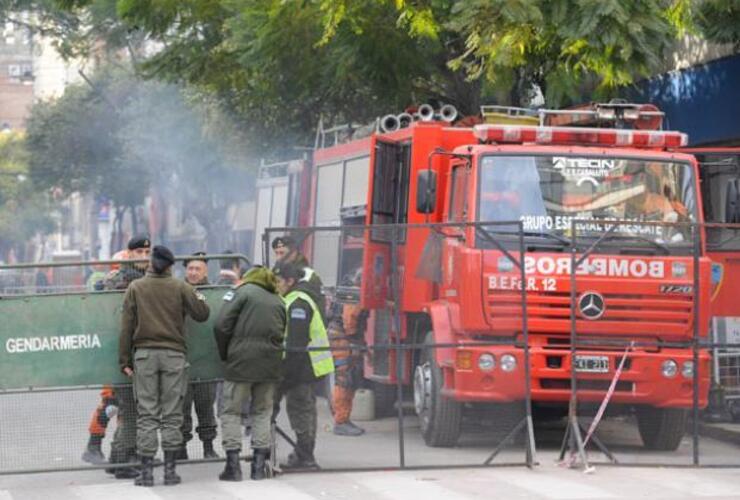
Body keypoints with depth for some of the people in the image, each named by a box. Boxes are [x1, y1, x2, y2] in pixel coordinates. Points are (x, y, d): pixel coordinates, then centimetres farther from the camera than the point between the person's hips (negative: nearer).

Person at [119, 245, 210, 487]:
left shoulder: (135, 288, 2)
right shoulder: (180, 287, 0)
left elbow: (126, 326, 0)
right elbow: (202, 313, 1)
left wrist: (124, 360, 4)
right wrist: (198, 296, 21)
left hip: (144, 354, 0)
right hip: (174, 354, 0)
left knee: (146, 414, 1)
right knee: (172, 414, 4)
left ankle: (146, 471, -3)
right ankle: (170, 469, 2)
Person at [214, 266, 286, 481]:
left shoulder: (242, 292, 1)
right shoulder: (278, 301, 16)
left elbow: (221, 326, -7)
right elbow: (282, 334, 10)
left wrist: (224, 355, 5)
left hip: (241, 362, -4)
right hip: (270, 364, 4)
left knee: (232, 412, 5)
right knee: (262, 412, 15)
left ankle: (233, 465, -1)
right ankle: (259, 464, 11)